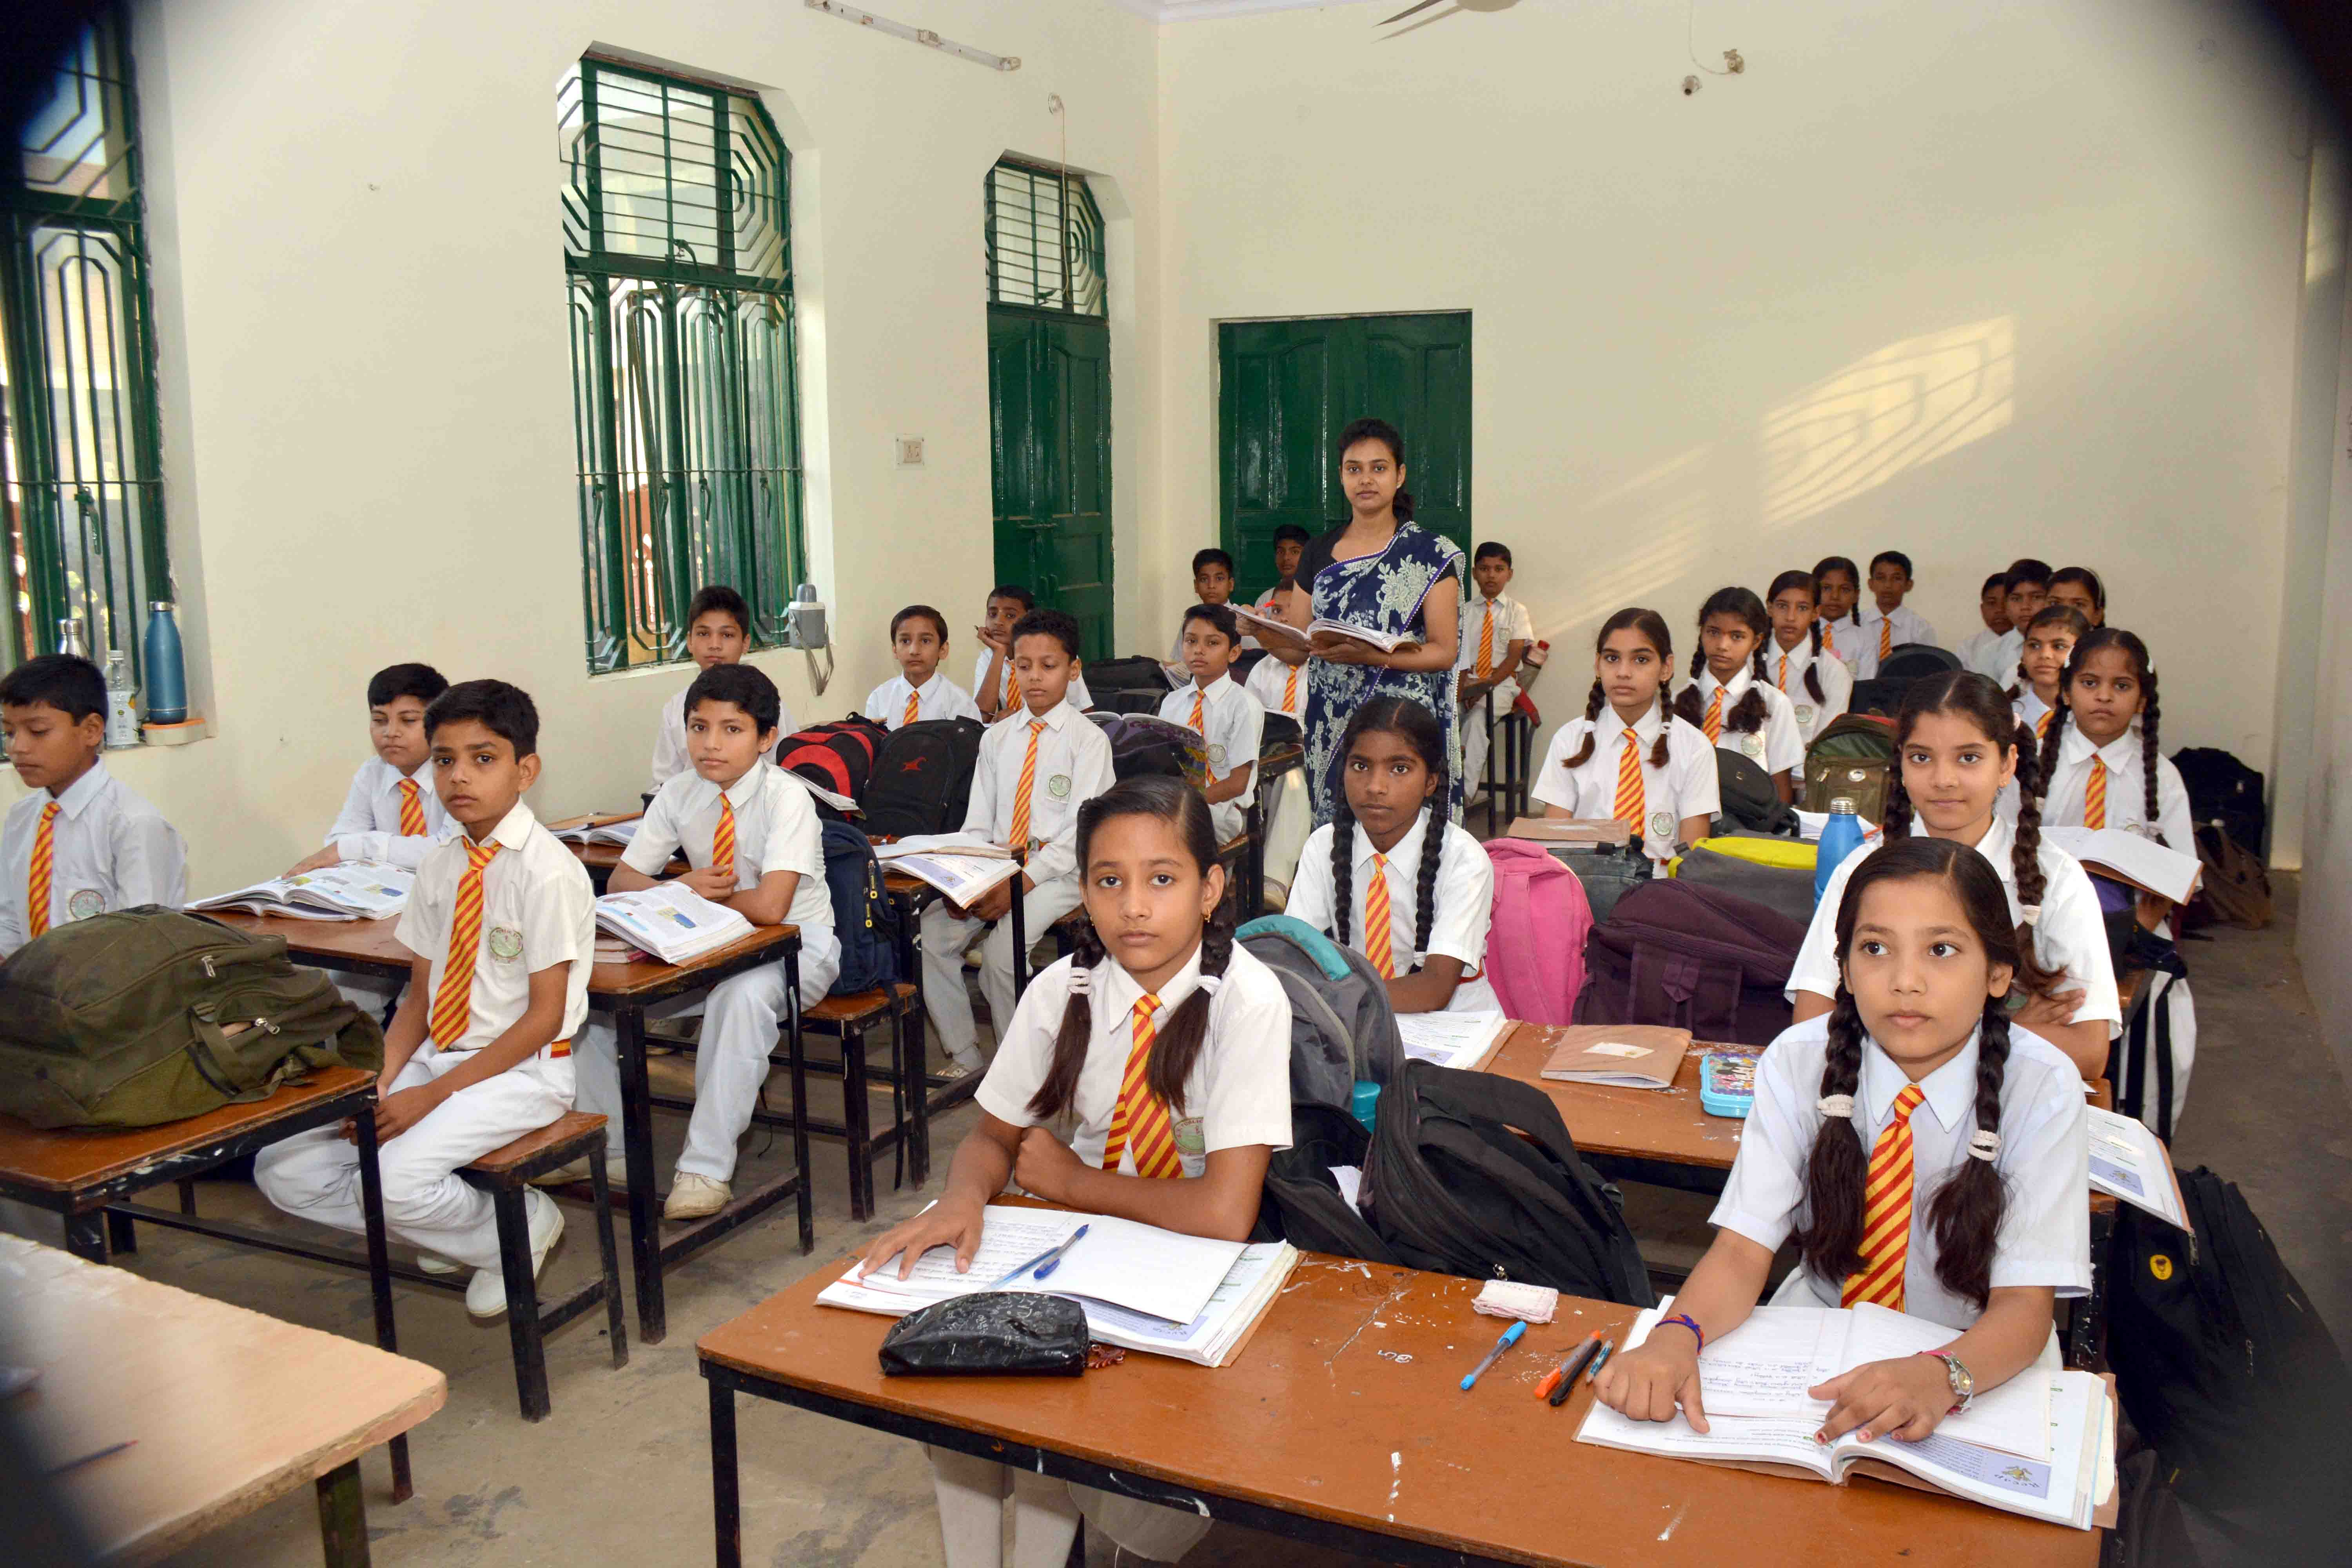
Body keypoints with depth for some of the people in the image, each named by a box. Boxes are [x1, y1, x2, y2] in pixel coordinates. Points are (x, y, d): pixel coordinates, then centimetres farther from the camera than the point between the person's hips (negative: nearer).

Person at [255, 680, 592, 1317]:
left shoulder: (547, 872, -15)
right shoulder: (440, 865, 7)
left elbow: (544, 1017, -16)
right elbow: (420, 997, 9)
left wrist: (434, 1095, -17)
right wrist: (379, 1081, -8)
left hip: (518, 1071, -7)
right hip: (435, 1057, 7)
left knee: (395, 1181, -27)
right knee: (283, 1169, -3)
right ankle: (449, 1229, 12)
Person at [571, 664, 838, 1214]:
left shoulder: (786, 798, -19)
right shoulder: (681, 794, -1)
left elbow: (769, 907, -29)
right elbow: (621, 882, 3)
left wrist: (699, 894, -12)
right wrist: (682, 889, -17)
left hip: (795, 947, -6)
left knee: (743, 994, -39)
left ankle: (707, 1168, -28)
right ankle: (602, 1146, 8)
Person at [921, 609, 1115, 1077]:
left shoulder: (1088, 739, -2)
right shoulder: (997, 738, 15)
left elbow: (1081, 831, -9)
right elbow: (978, 822, 12)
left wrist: (1023, 882, -19)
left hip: (1059, 871, -5)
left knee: (1001, 951, -28)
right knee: (931, 935, -16)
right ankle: (964, 1056, -1)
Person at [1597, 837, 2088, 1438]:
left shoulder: (2043, 1089, -13)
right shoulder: (1797, 1063, -10)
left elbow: (2024, 1306, -17)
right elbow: (1743, 1251, -15)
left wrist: (1940, 1375, -39)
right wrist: (1676, 1336, -37)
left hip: (1981, 1355, 0)